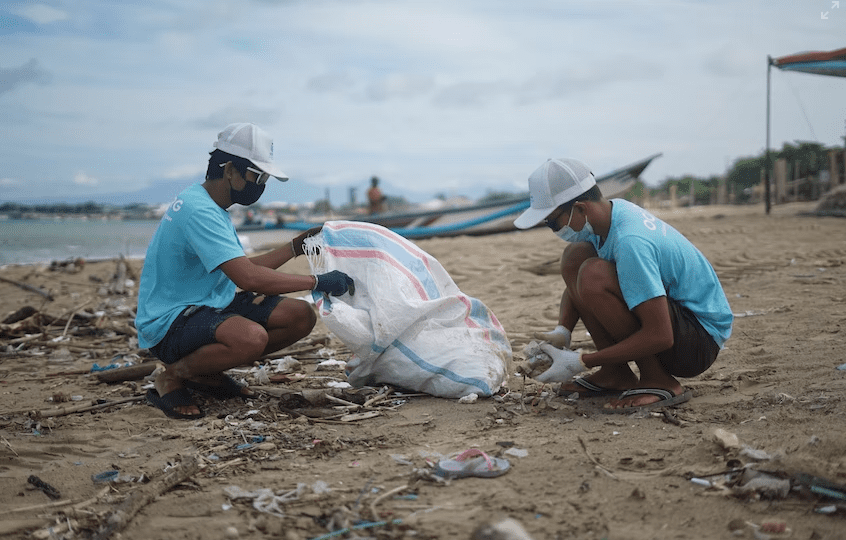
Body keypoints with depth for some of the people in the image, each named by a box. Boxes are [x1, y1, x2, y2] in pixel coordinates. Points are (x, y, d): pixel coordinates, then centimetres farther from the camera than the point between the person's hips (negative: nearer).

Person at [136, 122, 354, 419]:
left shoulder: (211, 206, 12)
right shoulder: (198, 210, -22)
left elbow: (244, 267, 17)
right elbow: (248, 278, -30)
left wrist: (296, 247, 9)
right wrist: (317, 282, -24)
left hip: (213, 305, 10)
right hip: (170, 323, -10)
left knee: (302, 316, -3)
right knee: (252, 337, -38)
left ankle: (206, 372, 8)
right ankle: (171, 377, -9)